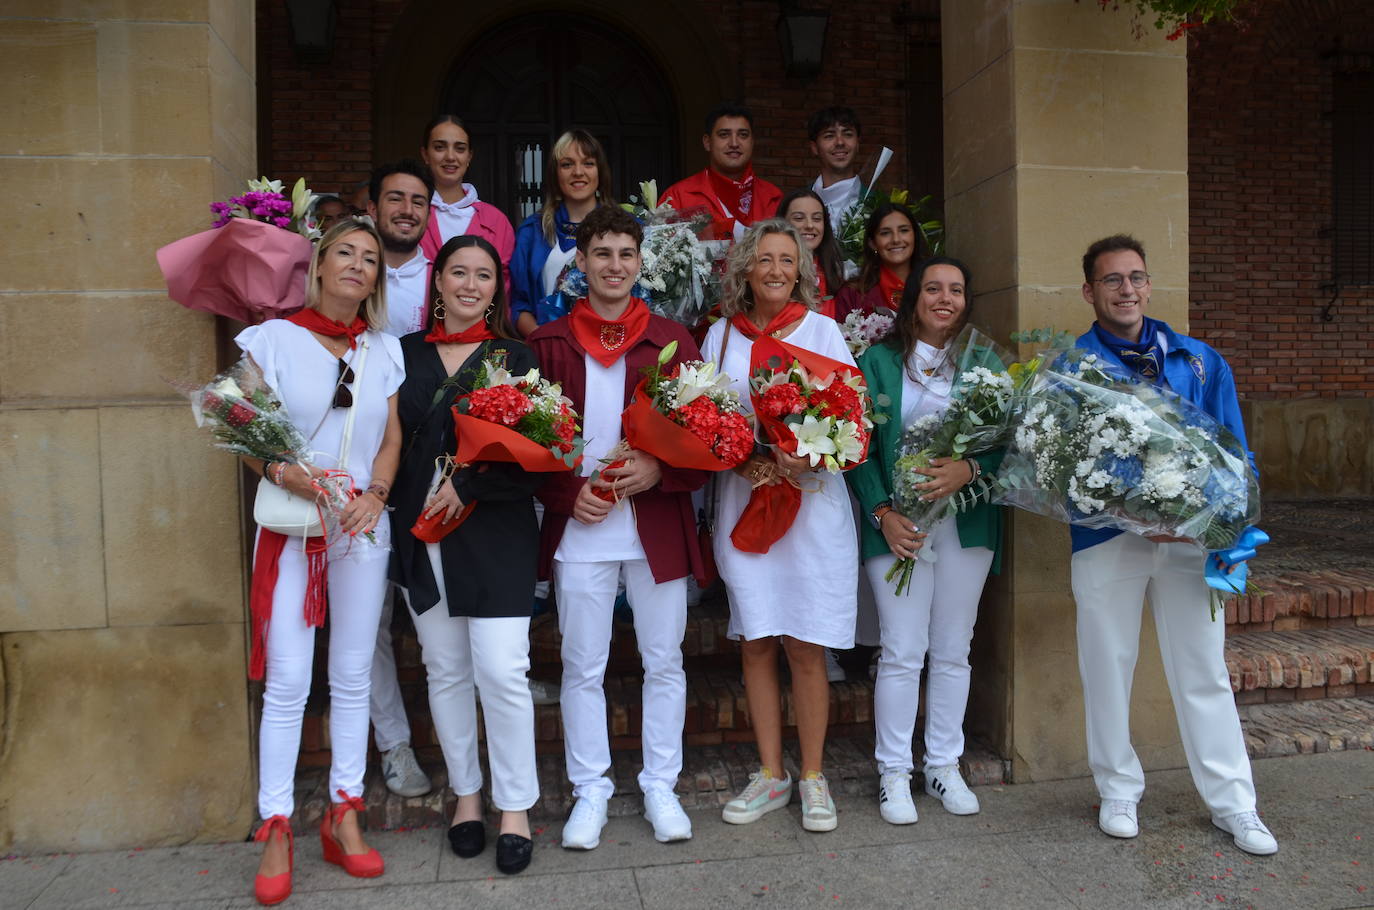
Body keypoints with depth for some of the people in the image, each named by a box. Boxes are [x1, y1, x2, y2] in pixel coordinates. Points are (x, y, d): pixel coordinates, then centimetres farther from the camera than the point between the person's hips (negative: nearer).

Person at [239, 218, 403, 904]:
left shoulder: (382, 351, 10)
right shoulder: (273, 339, 1)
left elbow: (392, 438, 9)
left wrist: (374, 494, -8)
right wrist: (283, 473, -19)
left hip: (362, 527, 3)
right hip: (290, 527, -3)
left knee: (352, 677, 7)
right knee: (287, 681, -3)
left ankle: (344, 819, 18)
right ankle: (277, 830, 9)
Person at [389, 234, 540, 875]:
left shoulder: (514, 357, 2)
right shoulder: (406, 354, 10)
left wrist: (468, 485, -14)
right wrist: (402, 510, -4)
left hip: (494, 530, -3)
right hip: (421, 534, 3)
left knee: (501, 671, -6)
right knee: (445, 670, 11)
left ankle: (515, 807, 10)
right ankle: (466, 793, 28)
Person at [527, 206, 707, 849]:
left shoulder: (672, 339, 5)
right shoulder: (548, 344, 5)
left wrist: (657, 470, -14)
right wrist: (569, 492, -10)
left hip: (658, 524, 1)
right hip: (579, 525, 0)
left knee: (664, 662, 9)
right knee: (582, 667, 8)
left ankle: (661, 787, 25)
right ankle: (590, 792, 24)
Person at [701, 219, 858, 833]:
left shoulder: (821, 328, 5)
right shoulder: (721, 335, 9)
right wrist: (745, 459, -11)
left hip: (812, 499, -2)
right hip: (742, 500, 2)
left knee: (805, 645, -1)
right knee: (755, 642, 6)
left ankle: (813, 777, 16)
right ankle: (771, 775, 21)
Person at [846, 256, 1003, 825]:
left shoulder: (984, 364, 10)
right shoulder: (879, 361, 5)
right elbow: (860, 445, 0)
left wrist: (970, 469, -16)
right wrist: (882, 512, -10)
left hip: (966, 523, 2)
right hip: (898, 523, -2)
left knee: (953, 651, 9)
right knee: (902, 652, -1)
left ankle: (944, 766, 23)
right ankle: (894, 772, 13)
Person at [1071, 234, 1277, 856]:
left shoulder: (1200, 362, 8)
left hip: (1190, 537, 2)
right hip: (1107, 539, -2)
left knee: (1204, 668, 9)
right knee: (1108, 665, 8)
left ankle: (1232, 803, 23)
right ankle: (1118, 792, 26)